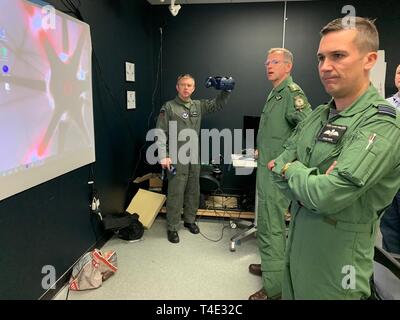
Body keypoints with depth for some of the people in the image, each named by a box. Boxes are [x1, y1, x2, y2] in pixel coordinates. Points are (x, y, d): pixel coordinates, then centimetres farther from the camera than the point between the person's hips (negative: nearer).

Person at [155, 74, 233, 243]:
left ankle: (189, 220, 33)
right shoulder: (169, 107, -7)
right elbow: (161, 134, -9)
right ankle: (172, 227, 12)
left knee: (193, 191, 15)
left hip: (194, 157, 6)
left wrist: (225, 90, -3)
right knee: (175, 193, -1)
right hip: (176, 158, -5)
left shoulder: (198, 106, 8)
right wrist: (163, 157, -16)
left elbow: (217, 104, 14)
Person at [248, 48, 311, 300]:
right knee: (273, 222, 21)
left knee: (271, 226, -4)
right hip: (267, 169, 10)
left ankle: (273, 286, 9)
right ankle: (272, 265, 38)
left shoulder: (292, 93, -15)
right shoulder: (275, 93, 16)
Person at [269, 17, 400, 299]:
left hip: (336, 260, -6)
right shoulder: (319, 115, 4)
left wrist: (293, 169, -11)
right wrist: (310, 180, -16)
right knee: (290, 293, 23)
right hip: (297, 244, 7)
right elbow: (279, 167, 2)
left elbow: (328, 196, -29)